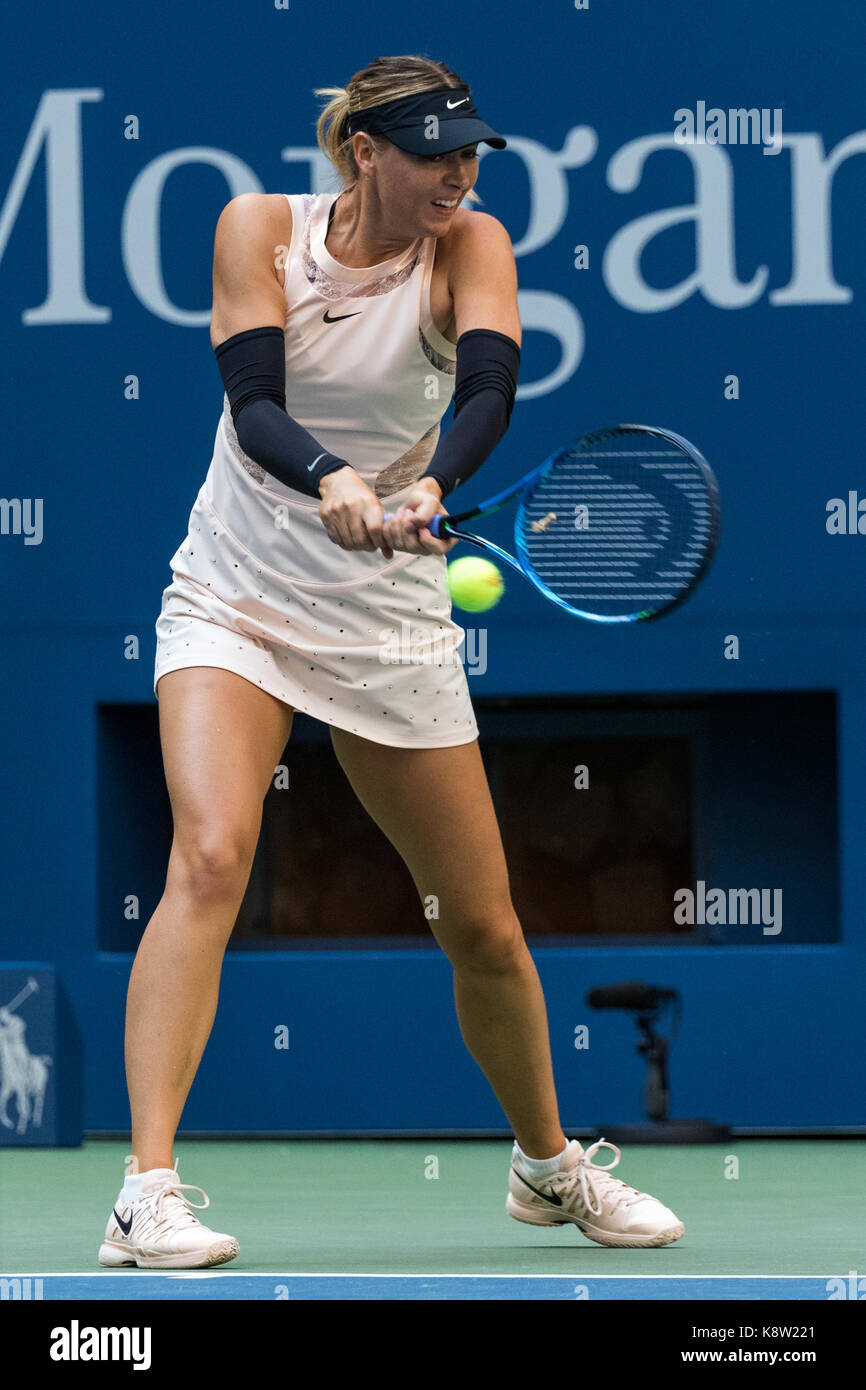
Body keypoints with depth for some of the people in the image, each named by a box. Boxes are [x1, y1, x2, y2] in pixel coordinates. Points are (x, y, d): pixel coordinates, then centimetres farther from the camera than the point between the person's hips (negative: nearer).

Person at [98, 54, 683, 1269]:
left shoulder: (470, 246, -6)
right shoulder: (261, 228, -7)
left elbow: (490, 388, -24)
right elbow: (255, 403, -20)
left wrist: (430, 489, -44)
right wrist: (328, 482, -40)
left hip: (389, 621, 2)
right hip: (235, 600, -2)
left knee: (485, 928, 6)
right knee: (211, 853, -26)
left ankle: (549, 1164, 33)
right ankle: (147, 1195, -30)